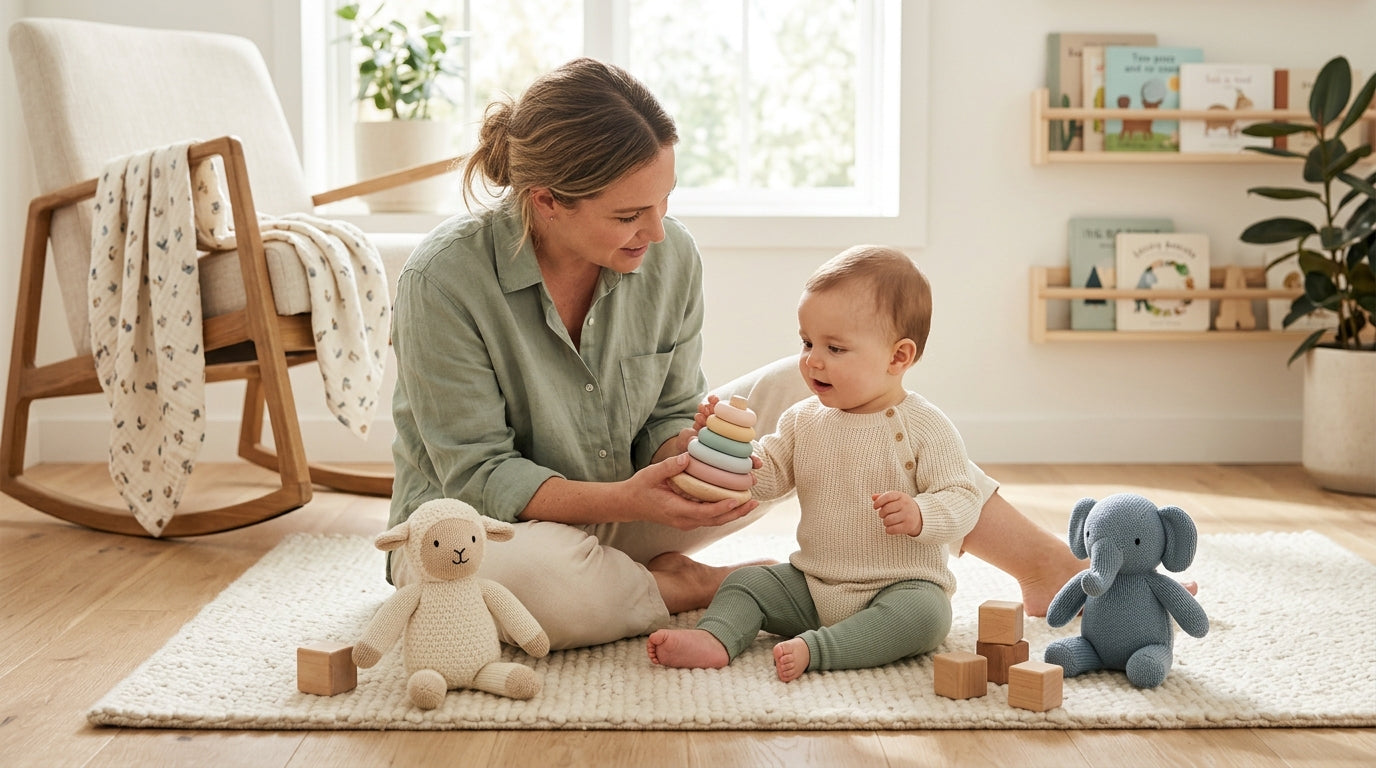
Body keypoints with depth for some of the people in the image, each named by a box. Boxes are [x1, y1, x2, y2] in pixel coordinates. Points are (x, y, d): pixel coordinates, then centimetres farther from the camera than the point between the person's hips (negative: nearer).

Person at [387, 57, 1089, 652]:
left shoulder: (670, 256, -10)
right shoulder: (445, 278, -25)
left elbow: (670, 415, 1)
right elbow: (478, 474, -22)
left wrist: (688, 460, -23)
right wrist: (624, 498, -35)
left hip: (620, 511, 5)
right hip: (482, 524, -5)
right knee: (538, 576, -44)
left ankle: (1042, 565, -1)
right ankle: (695, 586, -10)